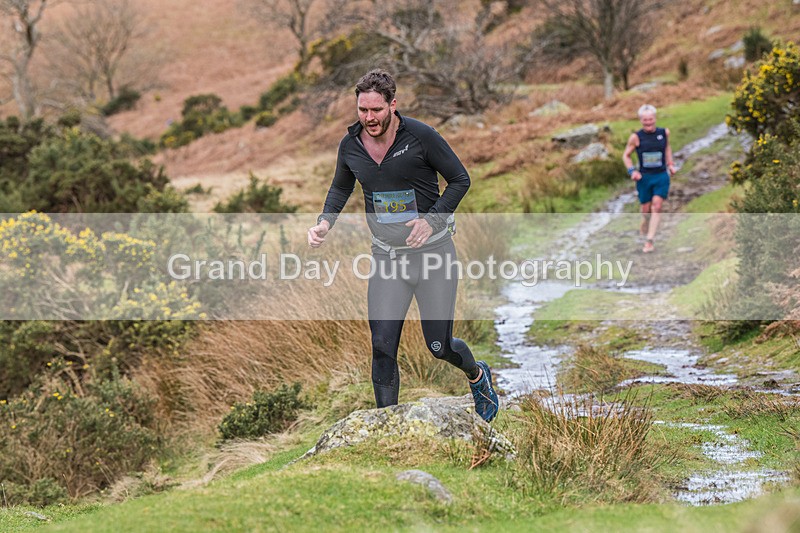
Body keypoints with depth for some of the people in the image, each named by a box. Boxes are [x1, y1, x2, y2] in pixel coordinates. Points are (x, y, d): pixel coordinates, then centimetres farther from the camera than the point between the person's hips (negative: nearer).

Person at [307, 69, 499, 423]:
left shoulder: (421, 137, -14)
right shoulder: (350, 145, -1)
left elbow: (460, 180, -6)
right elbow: (341, 188, 18)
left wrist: (432, 220, -19)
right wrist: (325, 222, 0)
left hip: (432, 251, -3)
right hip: (386, 257, 3)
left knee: (439, 347, 3)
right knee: (382, 346, -8)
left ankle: (477, 375, 38)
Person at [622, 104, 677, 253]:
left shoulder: (664, 133, 0)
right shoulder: (636, 137, -8)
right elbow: (626, 155, 3)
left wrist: (670, 164, 12)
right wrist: (632, 171, -11)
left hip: (661, 176, 1)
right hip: (644, 177, -1)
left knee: (657, 206, -13)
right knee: (646, 209, 5)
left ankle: (649, 241, -13)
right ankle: (644, 225, 40)